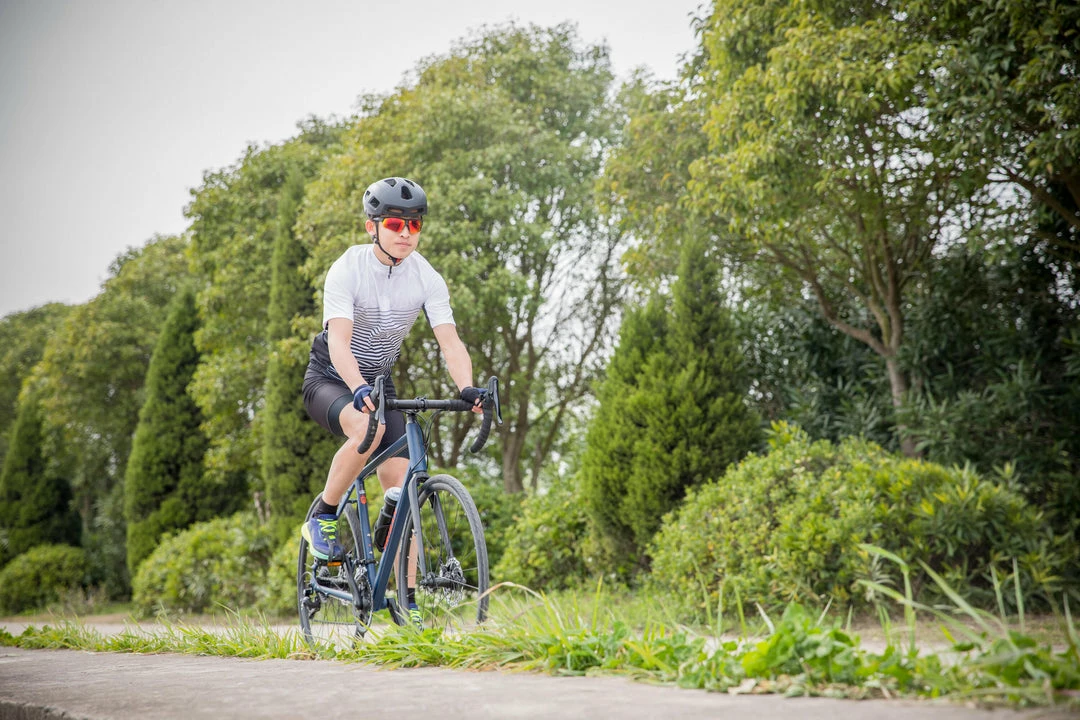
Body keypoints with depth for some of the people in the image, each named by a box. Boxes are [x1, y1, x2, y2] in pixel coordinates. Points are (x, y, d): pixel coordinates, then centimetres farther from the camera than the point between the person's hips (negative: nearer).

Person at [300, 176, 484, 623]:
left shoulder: (427, 279, -11)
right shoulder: (347, 269, -21)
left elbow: (450, 341, -21)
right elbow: (338, 341, -34)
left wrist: (467, 389, -40)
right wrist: (359, 389, -52)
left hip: (379, 382, 4)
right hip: (329, 380, -4)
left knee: (400, 486, -8)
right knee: (369, 428, -37)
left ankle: (406, 599, 0)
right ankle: (322, 518, -14)